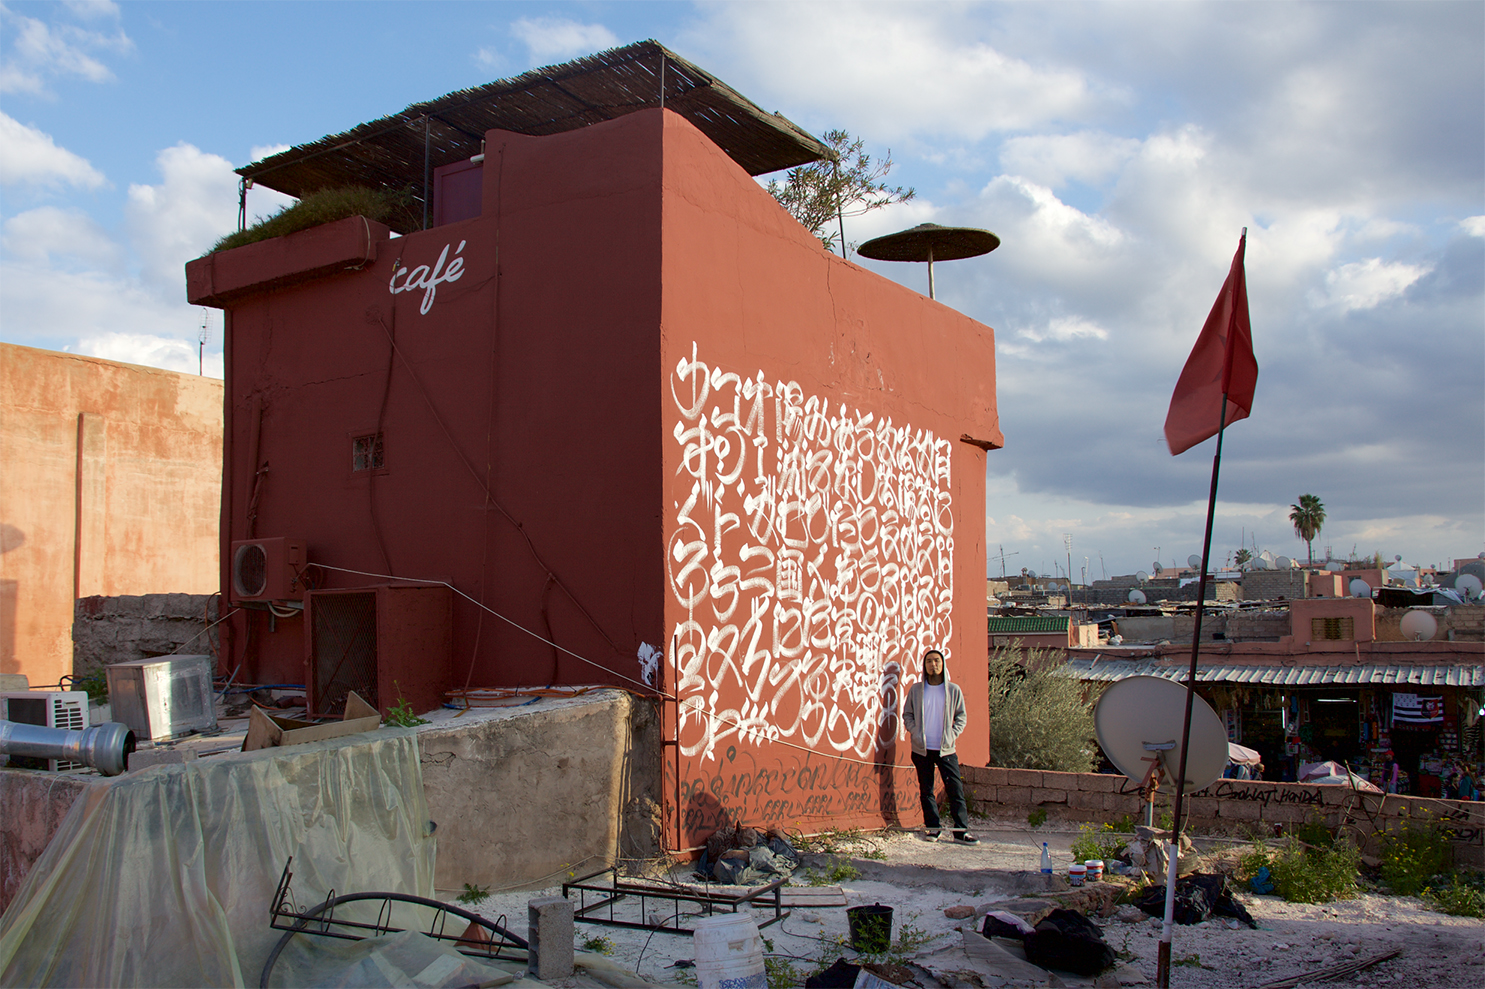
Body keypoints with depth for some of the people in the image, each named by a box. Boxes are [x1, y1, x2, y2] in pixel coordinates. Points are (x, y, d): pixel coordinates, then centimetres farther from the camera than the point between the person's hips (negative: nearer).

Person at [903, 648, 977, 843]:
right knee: (926, 790, 5)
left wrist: (952, 735, -4)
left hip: (946, 749, -1)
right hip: (922, 749, 1)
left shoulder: (953, 690, 3)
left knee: (955, 789, -4)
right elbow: (907, 714, 9)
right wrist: (915, 733, -5)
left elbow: (961, 716, 8)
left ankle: (961, 830, 2)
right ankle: (933, 827, 15)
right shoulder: (916, 689, 4)